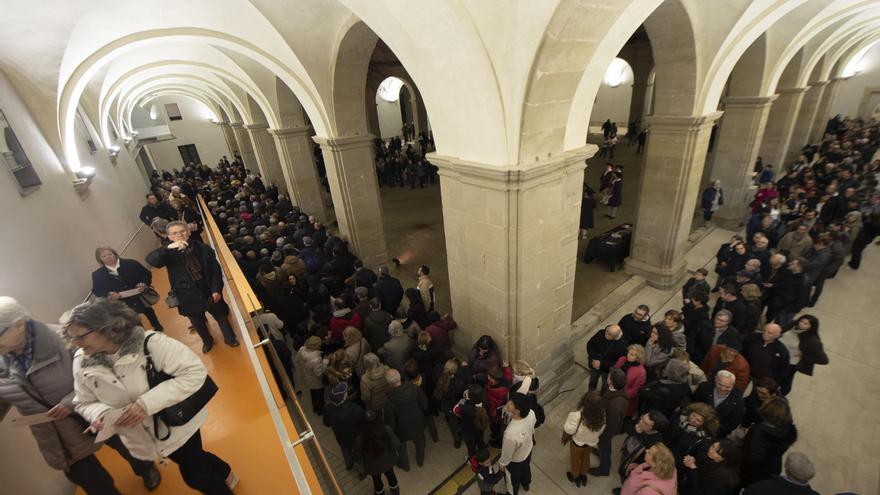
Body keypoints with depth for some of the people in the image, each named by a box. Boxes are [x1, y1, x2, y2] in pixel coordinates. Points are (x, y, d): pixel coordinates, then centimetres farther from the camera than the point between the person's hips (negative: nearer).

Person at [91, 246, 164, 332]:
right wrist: (109, 295, -23)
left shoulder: (131, 264, -9)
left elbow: (146, 274, -3)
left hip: (141, 298, 0)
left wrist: (144, 284, -23)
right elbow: (96, 291, -2)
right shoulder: (97, 274, -6)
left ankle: (158, 329, 47)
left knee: (150, 314, 23)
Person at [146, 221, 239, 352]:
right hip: (188, 297, 1)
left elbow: (216, 269, -6)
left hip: (208, 292, -1)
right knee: (197, 322, 22)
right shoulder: (169, 253, -9)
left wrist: (216, 290, -11)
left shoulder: (202, 248, -9)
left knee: (221, 316, 18)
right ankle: (207, 341, 49)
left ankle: (230, 338, 42)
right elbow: (151, 260, -29)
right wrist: (168, 248, -43)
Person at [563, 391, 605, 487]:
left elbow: (568, 431, -24)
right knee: (586, 457, 33)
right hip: (592, 442, 3)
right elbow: (600, 431, -9)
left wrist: (564, 439, -2)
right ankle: (583, 476, 58)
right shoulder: (602, 415, -30)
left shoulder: (576, 417, -43)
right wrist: (593, 438, 12)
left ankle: (576, 478, 55)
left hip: (577, 442, -3)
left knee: (575, 459, 28)